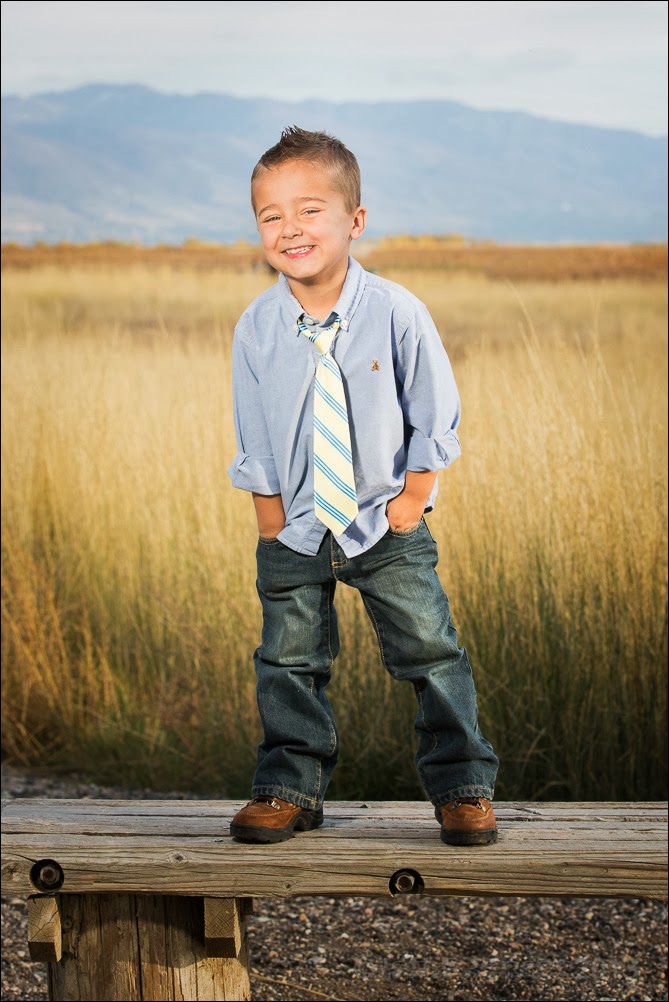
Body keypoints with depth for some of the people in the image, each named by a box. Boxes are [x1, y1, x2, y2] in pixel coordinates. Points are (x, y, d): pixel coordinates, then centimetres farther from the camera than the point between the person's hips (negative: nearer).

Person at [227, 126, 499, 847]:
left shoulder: (397, 314, -15)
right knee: (289, 661, 7)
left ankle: (461, 787, 16)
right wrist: (272, 521, -1)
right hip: (294, 529, 2)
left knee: (430, 653, 1)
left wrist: (411, 500, -7)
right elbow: (253, 441, 0)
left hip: (387, 525, -1)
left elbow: (434, 421, -5)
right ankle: (290, 788, 23)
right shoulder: (256, 329, -11)